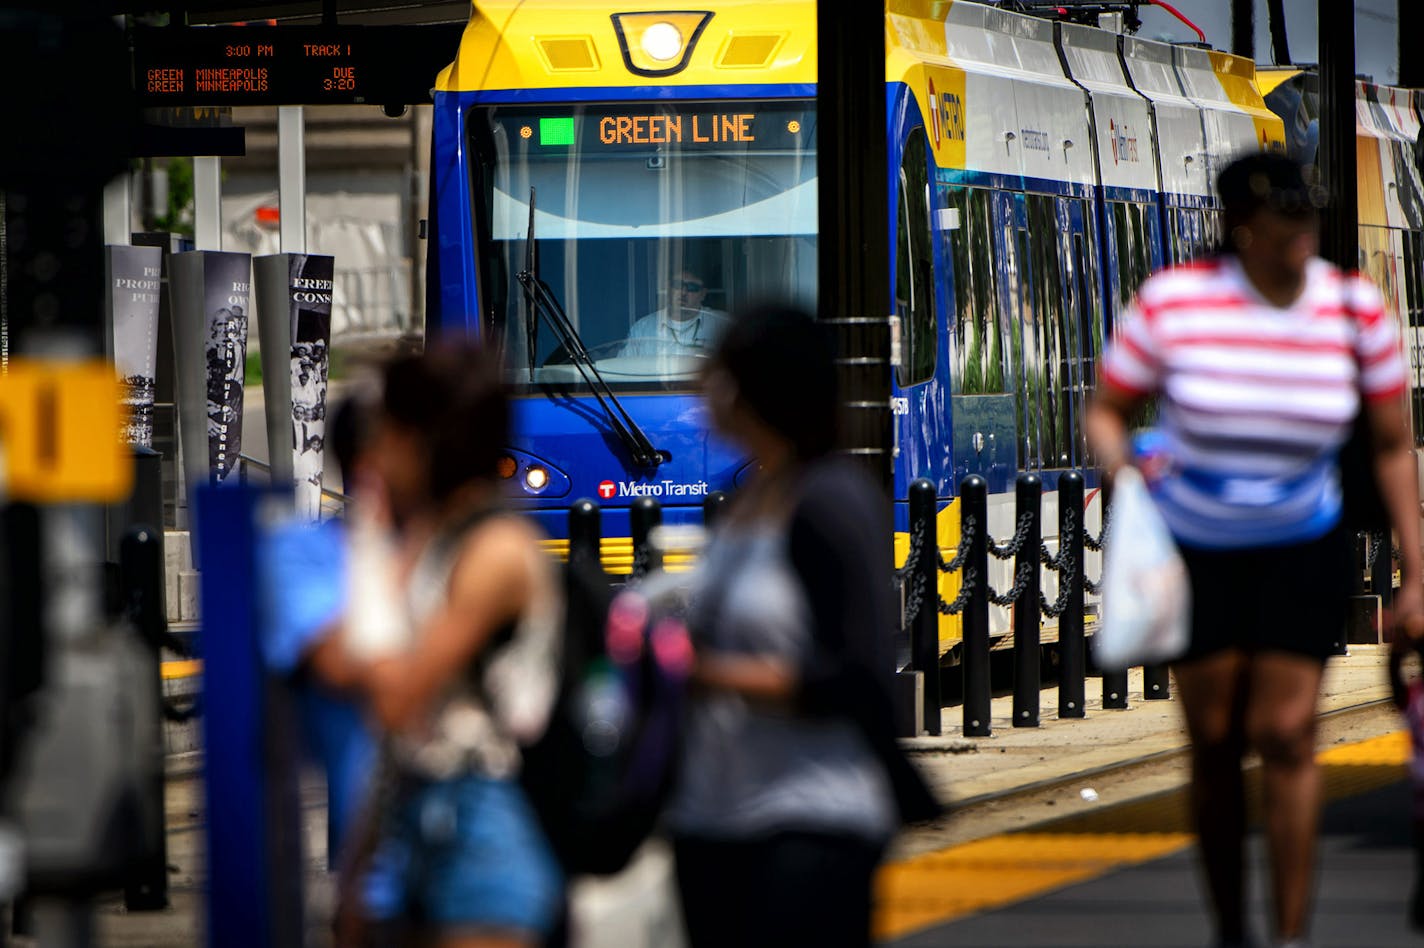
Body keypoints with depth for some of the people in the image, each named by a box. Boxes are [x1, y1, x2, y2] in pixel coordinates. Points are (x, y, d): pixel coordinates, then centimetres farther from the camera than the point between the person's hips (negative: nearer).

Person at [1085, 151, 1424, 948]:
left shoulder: (1356, 309, -8)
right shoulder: (1172, 302, -13)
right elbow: (1107, 411, -2)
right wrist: (1119, 463, -25)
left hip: (1304, 553, 0)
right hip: (1193, 549, 0)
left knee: (1285, 734, -10)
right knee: (1214, 741, 2)